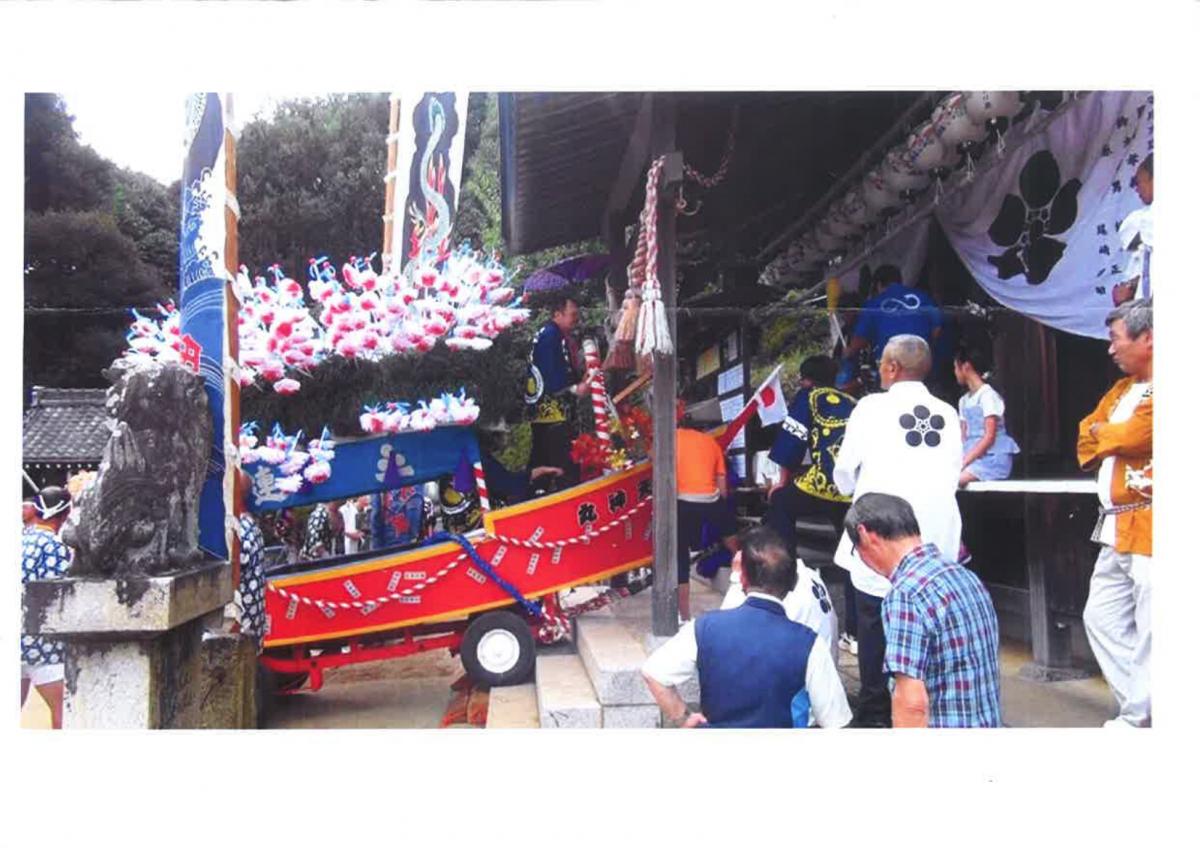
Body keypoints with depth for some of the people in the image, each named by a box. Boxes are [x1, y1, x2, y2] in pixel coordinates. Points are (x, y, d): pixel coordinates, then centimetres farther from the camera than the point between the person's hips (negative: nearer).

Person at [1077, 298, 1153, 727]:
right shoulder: (1123, 389, 18)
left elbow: (1133, 435, -20)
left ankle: (1137, 718, 4)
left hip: (1149, 530, -10)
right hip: (1117, 530, 10)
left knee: (1150, 635, -5)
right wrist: (1115, 441, -4)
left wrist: (1101, 434, 1)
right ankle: (1138, 708, 23)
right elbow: (1087, 444, 17)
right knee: (1101, 620, 14)